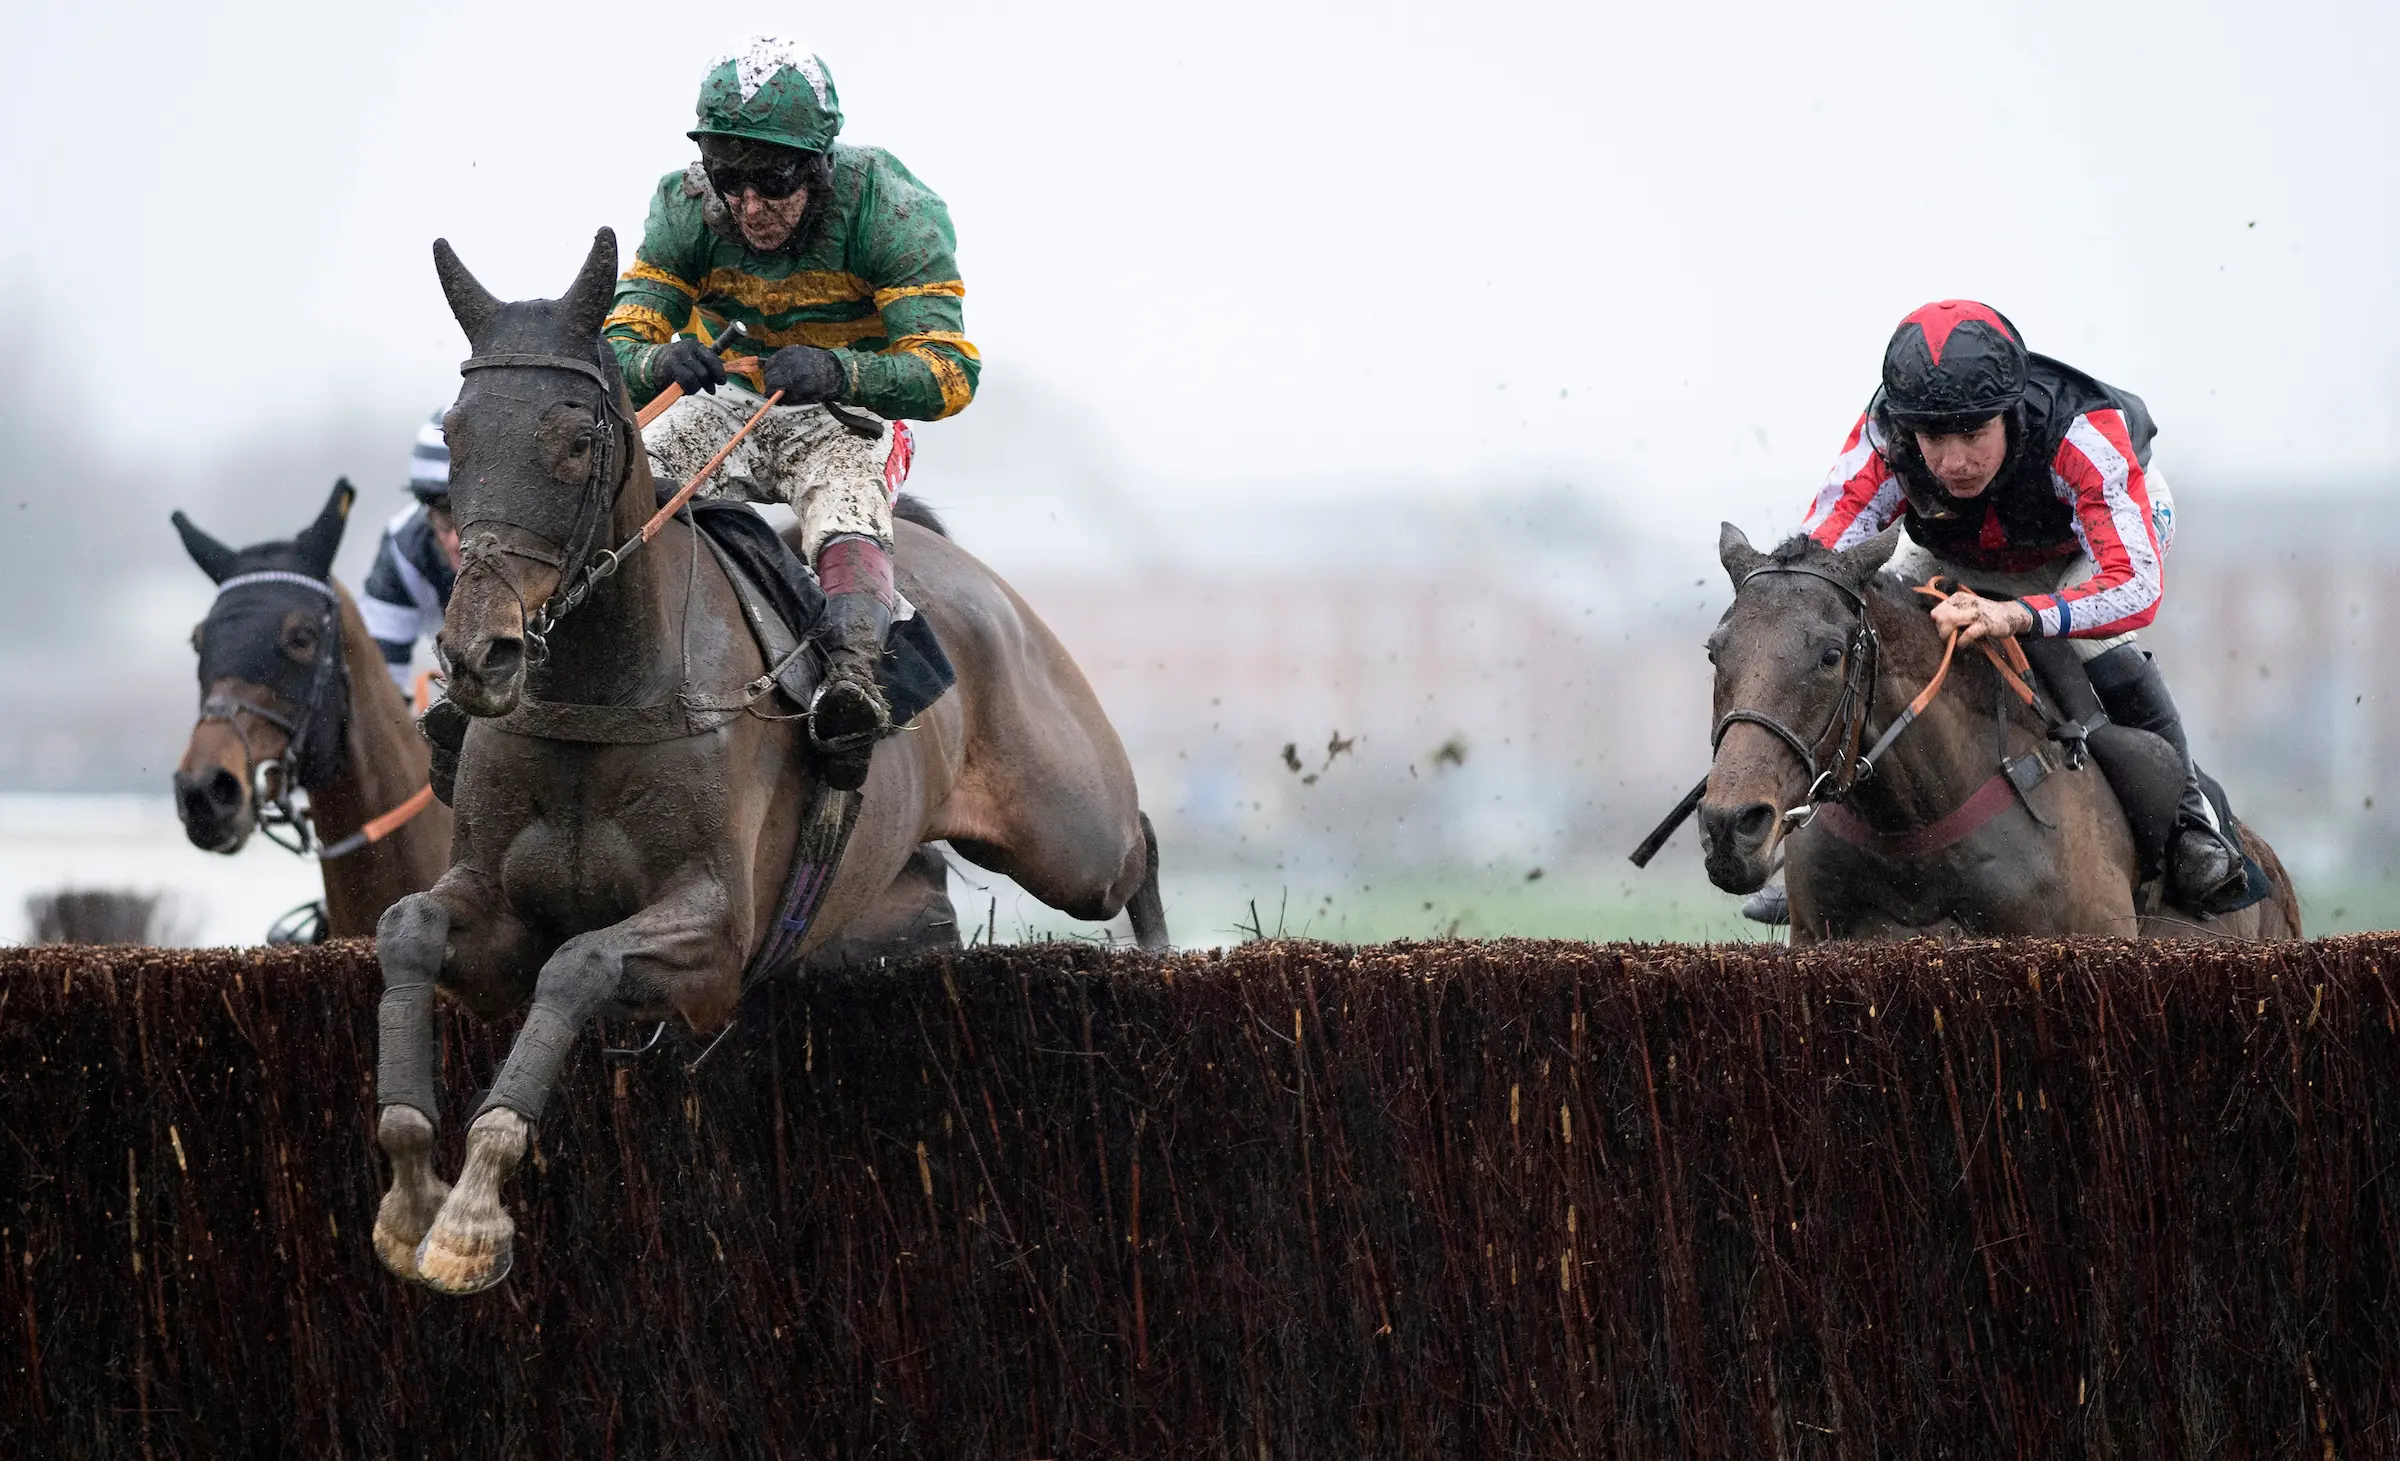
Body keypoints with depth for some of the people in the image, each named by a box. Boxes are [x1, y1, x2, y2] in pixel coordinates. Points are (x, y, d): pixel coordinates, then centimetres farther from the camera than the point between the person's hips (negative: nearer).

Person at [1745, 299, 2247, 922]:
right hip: (1959, 554, 4)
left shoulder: (2085, 436, -46)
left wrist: (2017, 615, -69)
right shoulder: (1883, 440, -38)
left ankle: (2189, 818, -9)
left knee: (2101, 651, -31)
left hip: (2099, 532, -3)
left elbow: (2137, 584, -52)